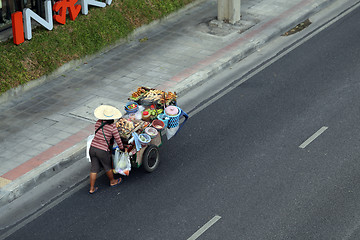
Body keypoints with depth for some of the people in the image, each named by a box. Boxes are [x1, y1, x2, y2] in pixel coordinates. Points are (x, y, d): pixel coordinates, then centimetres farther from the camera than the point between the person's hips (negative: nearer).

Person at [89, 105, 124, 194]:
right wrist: (122, 148, 12)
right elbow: (118, 140, -6)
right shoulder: (112, 126, -14)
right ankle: (112, 181, 45)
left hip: (92, 148, 4)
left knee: (94, 168, 16)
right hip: (103, 151, -4)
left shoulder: (98, 122, 0)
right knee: (108, 166, 21)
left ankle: (92, 188, 23)